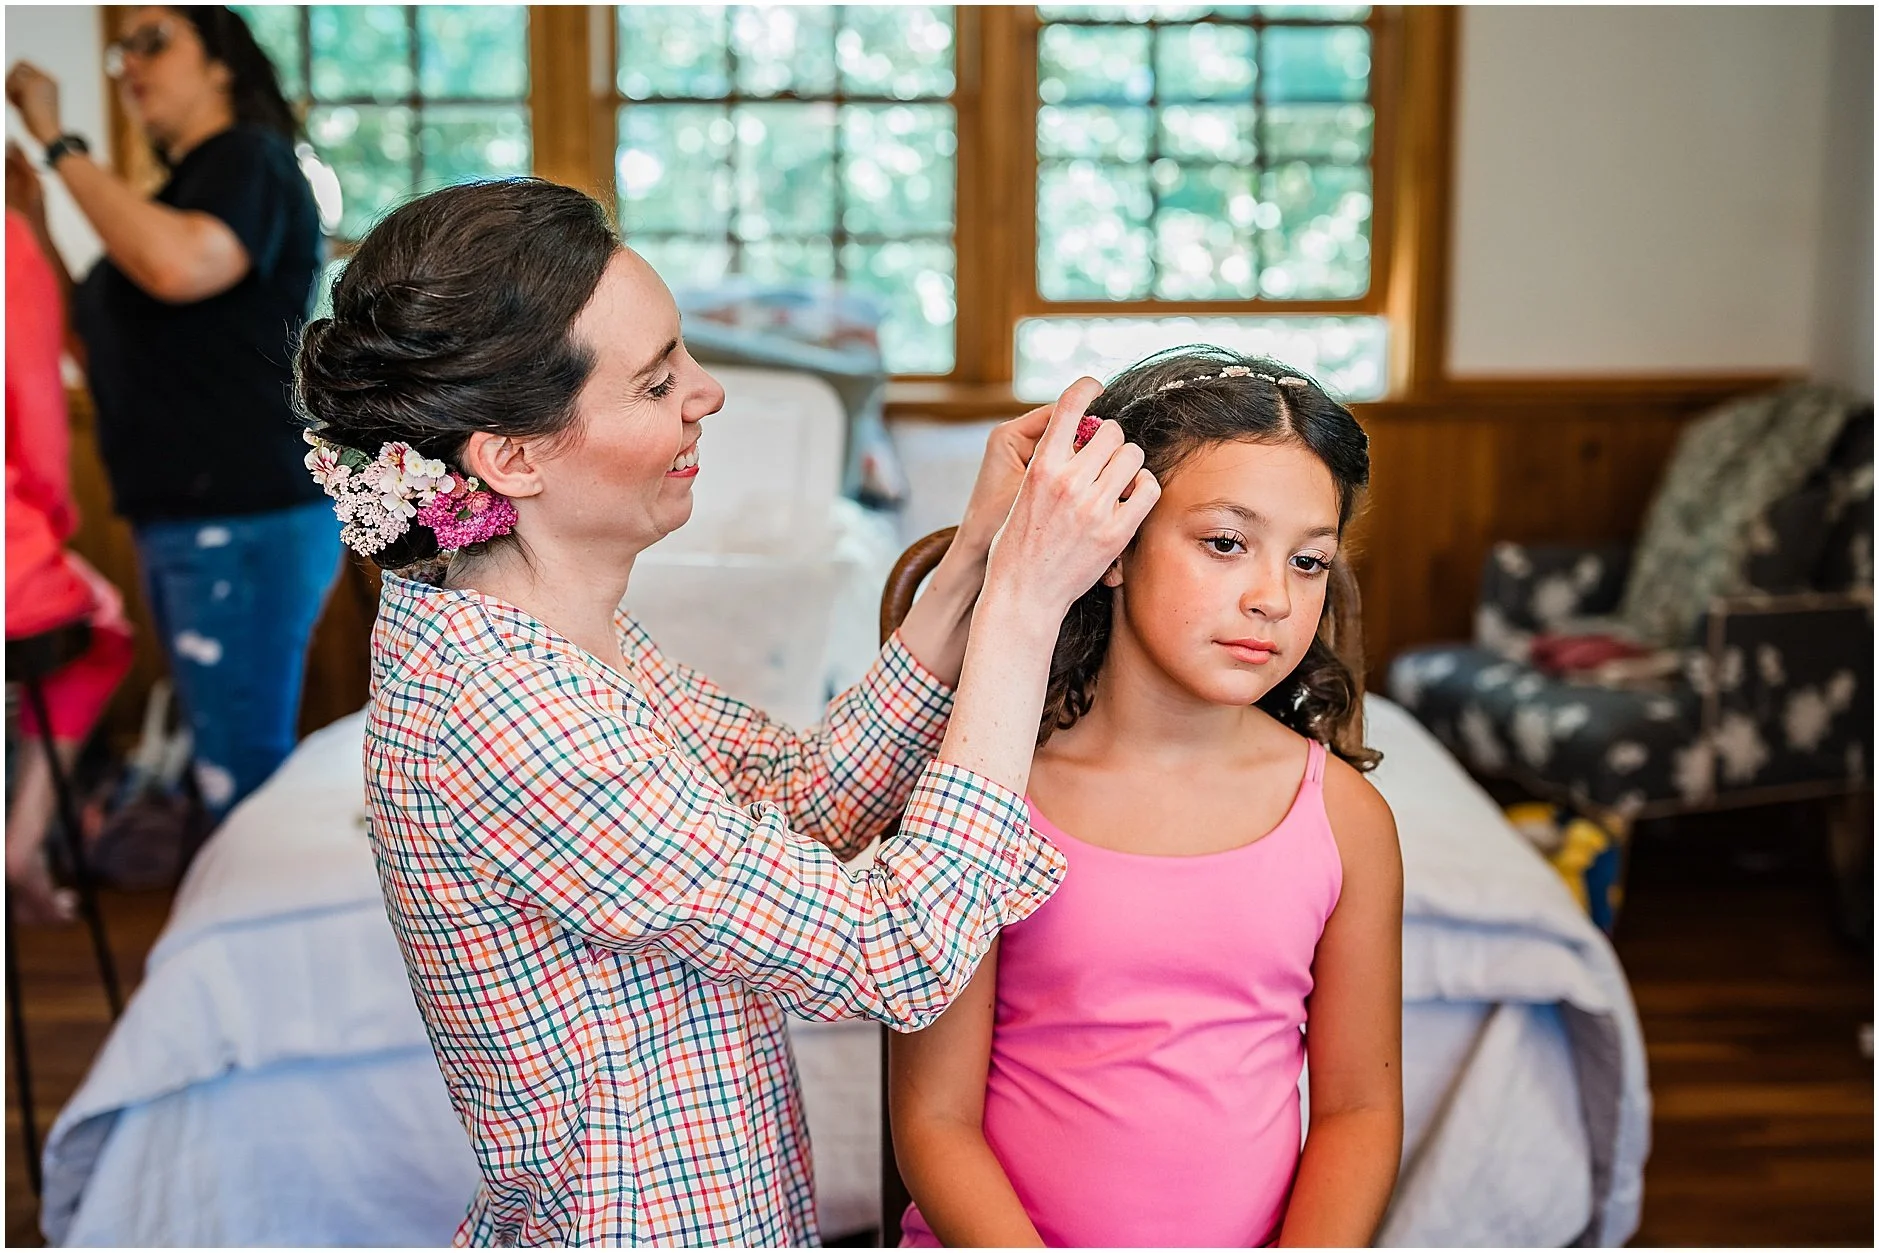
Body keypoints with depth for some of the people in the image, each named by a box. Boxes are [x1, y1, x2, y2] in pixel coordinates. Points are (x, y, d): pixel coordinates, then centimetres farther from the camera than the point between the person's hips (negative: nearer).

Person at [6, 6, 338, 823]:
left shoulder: (249, 159, -6)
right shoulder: (179, 189, 22)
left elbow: (179, 265, -28)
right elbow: (92, 335, 23)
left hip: (247, 525, -10)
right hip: (178, 526, 10)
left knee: (239, 779, -8)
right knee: (220, 764, 14)